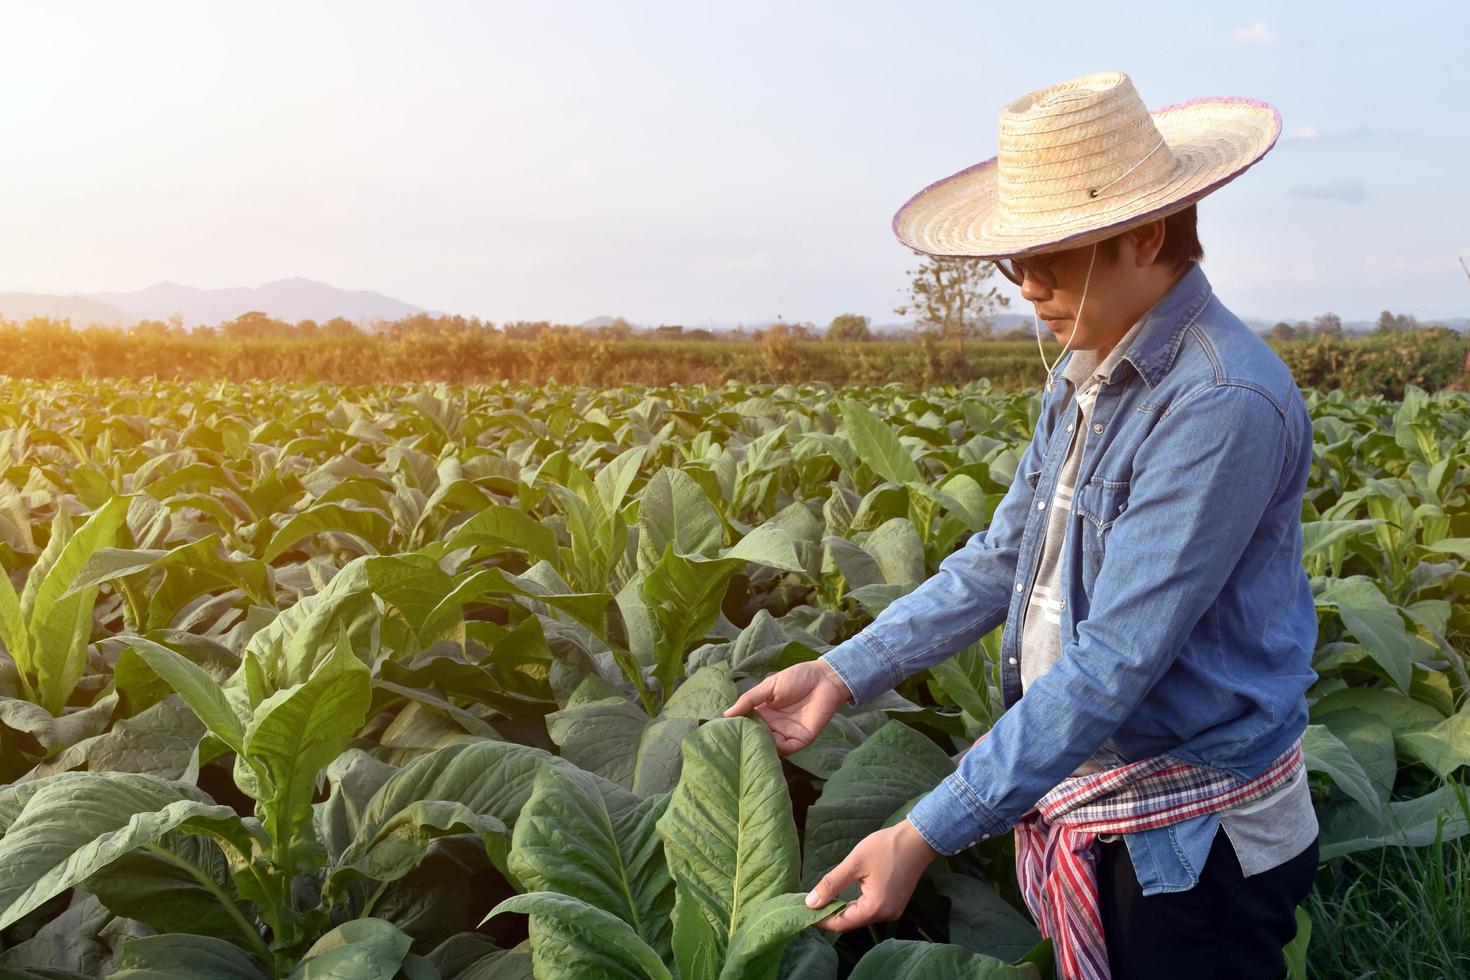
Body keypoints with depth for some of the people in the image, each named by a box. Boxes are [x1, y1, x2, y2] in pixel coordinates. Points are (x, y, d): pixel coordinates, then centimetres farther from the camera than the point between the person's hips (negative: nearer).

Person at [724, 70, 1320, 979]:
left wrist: (925, 835, -27)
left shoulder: (1223, 404, -25)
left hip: (1191, 845, -7)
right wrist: (843, 672, 0)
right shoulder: (1085, 372, 2)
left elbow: (1114, 662, -28)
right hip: (1079, 804, 8)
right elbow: (1005, 556, 7)